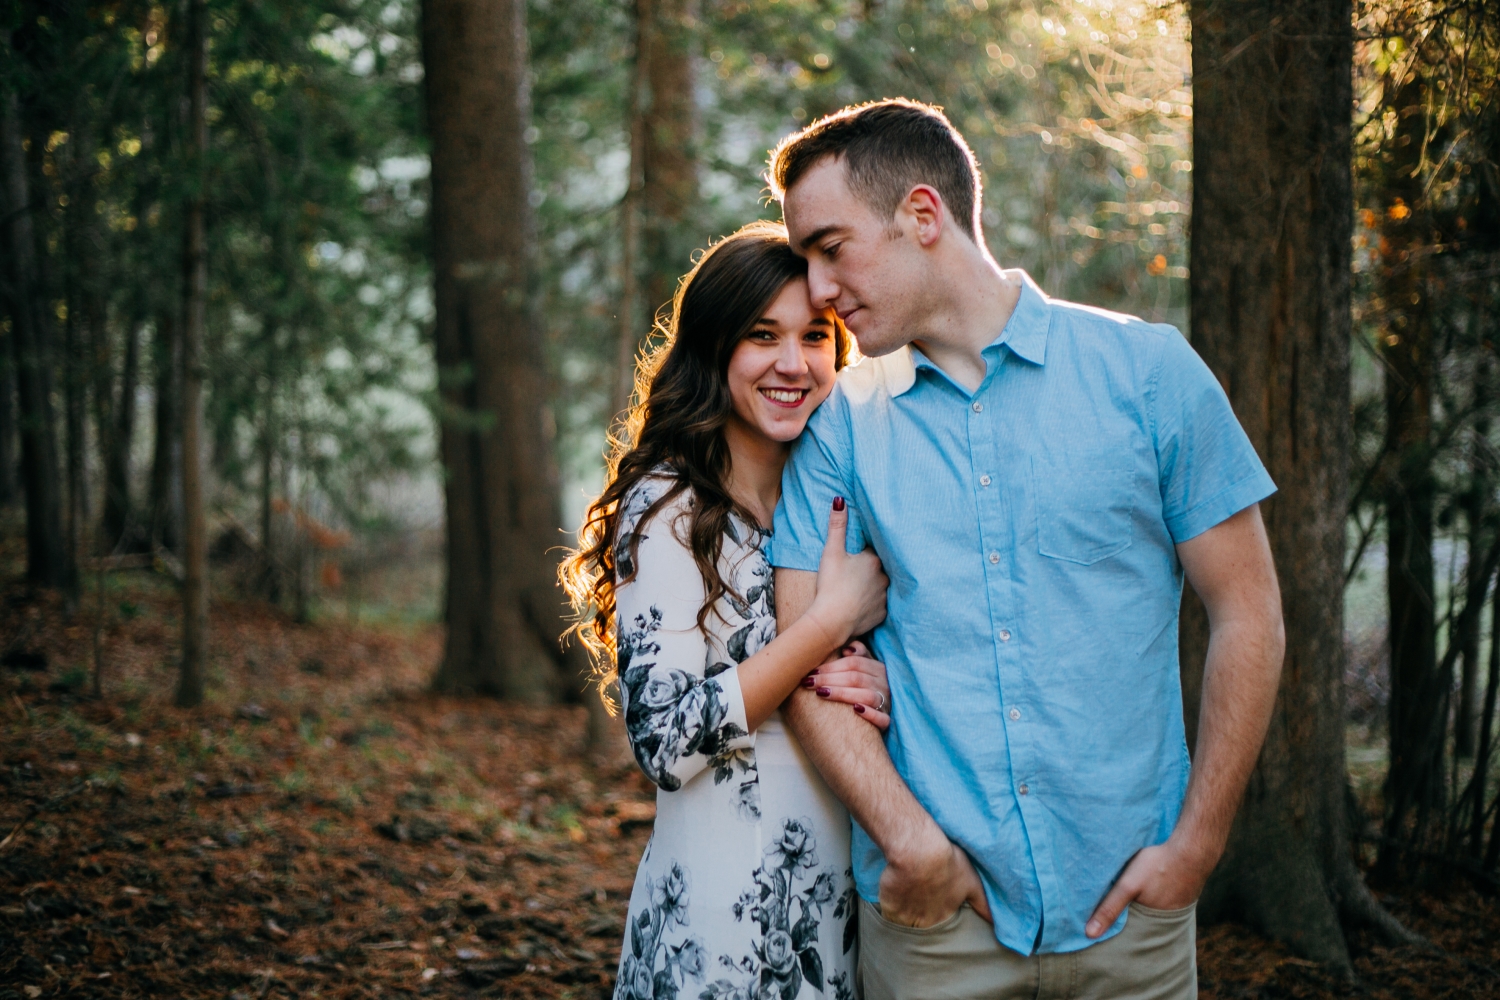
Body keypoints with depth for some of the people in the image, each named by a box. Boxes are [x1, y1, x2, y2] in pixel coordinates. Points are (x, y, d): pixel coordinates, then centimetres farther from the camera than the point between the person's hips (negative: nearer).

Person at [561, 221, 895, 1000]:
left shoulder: (834, 497, 8)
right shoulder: (669, 509, -12)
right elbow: (665, 739, -20)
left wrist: (879, 688, -7)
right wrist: (833, 619, -17)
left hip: (843, 898, 6)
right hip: (721, 917, -6)